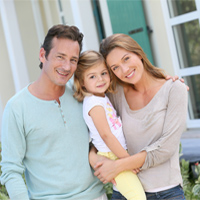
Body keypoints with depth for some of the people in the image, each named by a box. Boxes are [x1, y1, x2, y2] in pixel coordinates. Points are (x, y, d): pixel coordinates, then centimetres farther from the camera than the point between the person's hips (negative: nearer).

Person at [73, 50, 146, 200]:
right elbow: (106, 135, -18)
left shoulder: (102, 97, 12)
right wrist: (127, 158, -14)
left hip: (120, 154, 10)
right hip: (112, 158, -10)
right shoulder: (94, 103, -15)